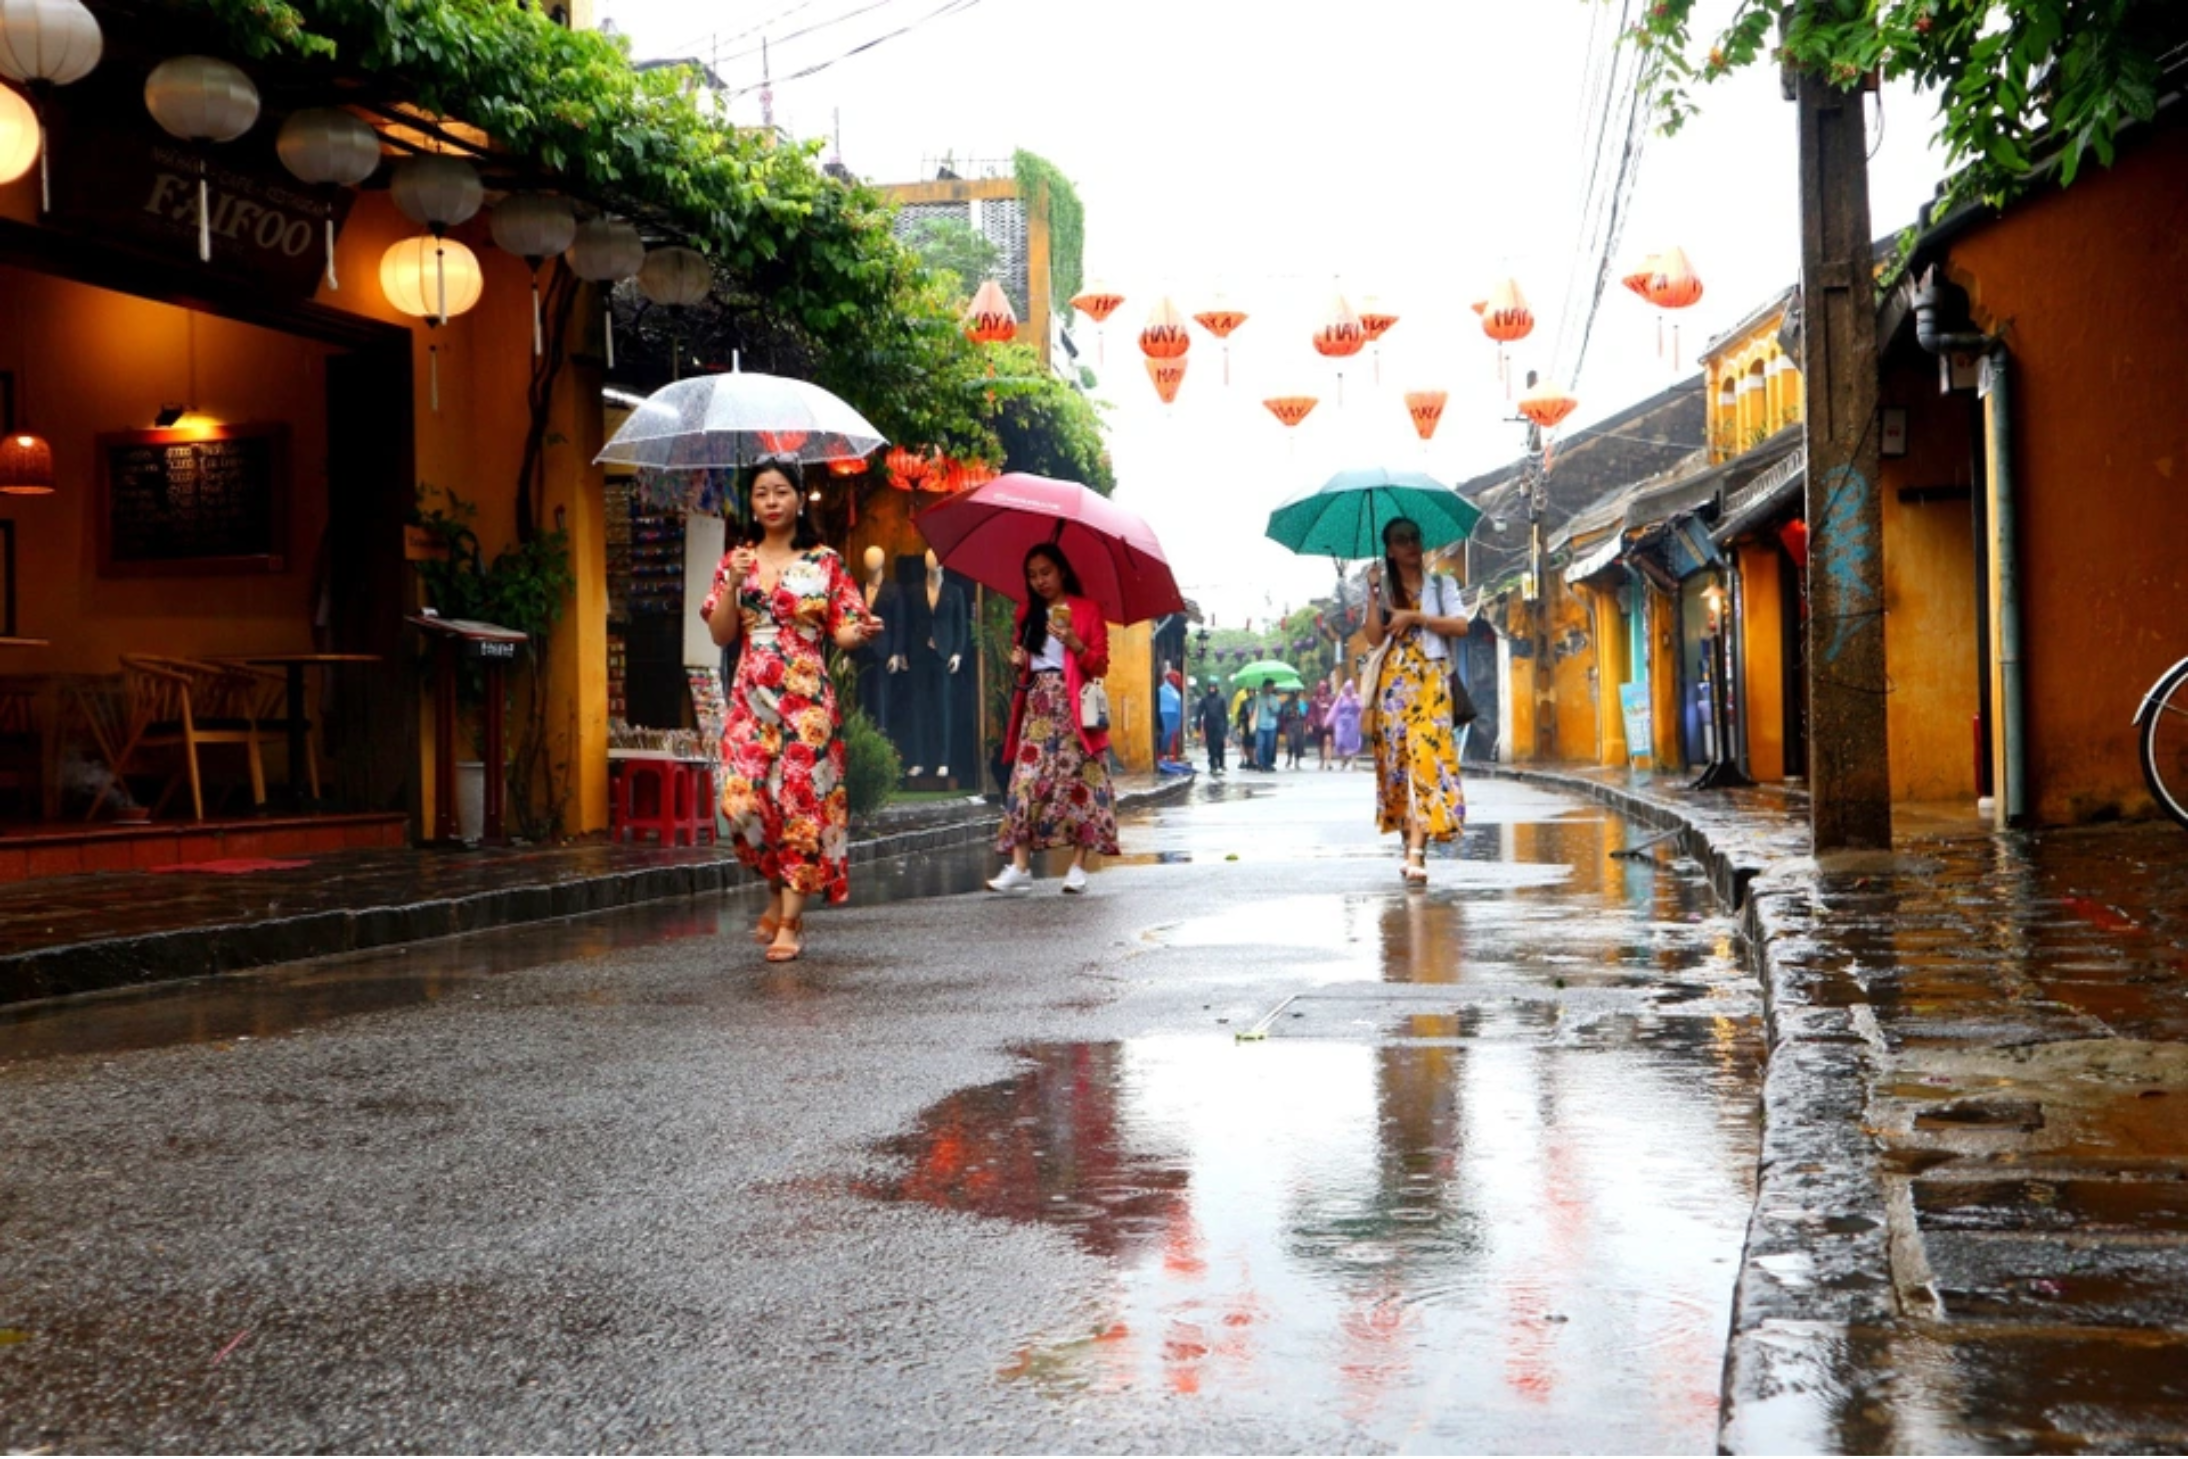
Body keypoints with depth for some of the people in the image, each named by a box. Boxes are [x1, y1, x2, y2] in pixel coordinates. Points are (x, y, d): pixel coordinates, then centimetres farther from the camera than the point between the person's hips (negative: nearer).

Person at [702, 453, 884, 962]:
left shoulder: (824, 562, 4)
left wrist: (863, 633, -21)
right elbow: (720, 635, 5)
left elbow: (842, 633, 2)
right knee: (744, 800, -8)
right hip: (752, 699, 2)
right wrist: (733, 584, -10)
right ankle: (778, 895, 18)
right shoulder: (736, 561, 10)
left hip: (807, 699, -2)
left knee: (801, 800, -6)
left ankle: (789, 922, 1)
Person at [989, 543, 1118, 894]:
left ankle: (1078, 865, -2)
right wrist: (1017, 661, 3)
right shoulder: (1028, 612, 16)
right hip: (1037, 706, 4)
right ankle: (1020, 865, -12)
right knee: (1027, 779, -7)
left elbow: (1101, 666, -1)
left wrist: (1075, 644, -17)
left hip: (1072, 707, -3)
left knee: (1077, 780, -7)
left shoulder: (1086, 610, 3)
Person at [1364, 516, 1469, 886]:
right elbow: (1374, 638, -1)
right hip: (1394, 682, 2)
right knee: (1398, 760, -1)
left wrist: (1413, 616, -9)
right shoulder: (1384, 589, 13)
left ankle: (1416, 854, -24)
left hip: (1431, 681, -2)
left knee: (1426, 758, -16)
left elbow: (1460, 625, -4)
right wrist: (1373, 591, -6)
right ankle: (1413, 848, 8)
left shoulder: (1441, 585, 12)